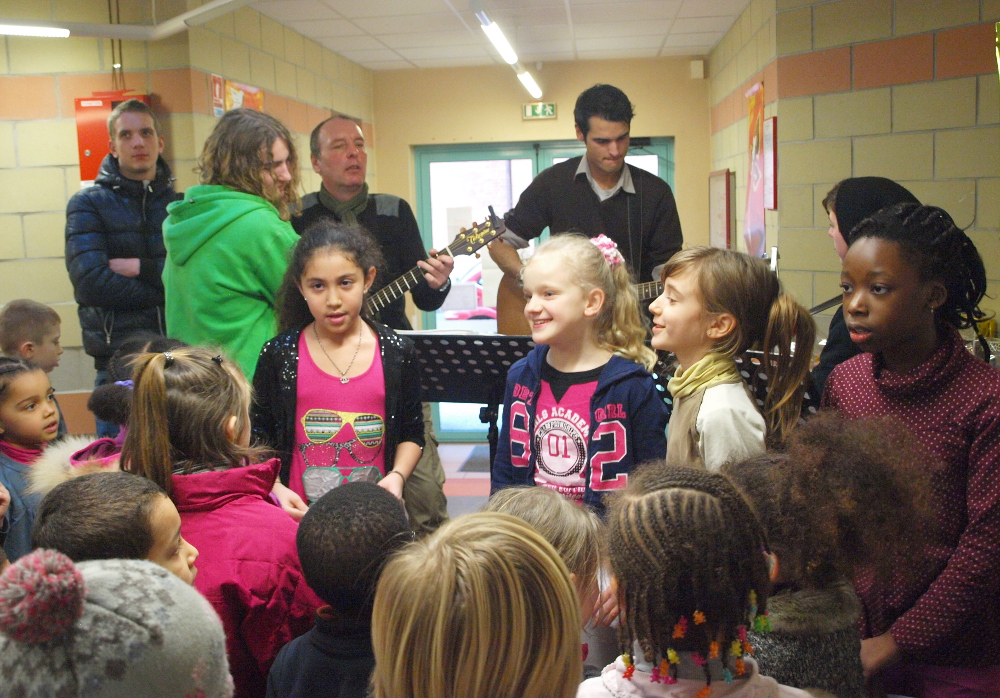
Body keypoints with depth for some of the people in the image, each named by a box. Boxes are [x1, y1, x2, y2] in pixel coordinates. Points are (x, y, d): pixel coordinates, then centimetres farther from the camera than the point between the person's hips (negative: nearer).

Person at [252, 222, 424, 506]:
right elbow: (259, 437, 6)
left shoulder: (398, 353, -1)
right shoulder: (278, 355, -2)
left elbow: (411, 434, 9)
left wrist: (397, 476, -8)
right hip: (300, 512, -2)